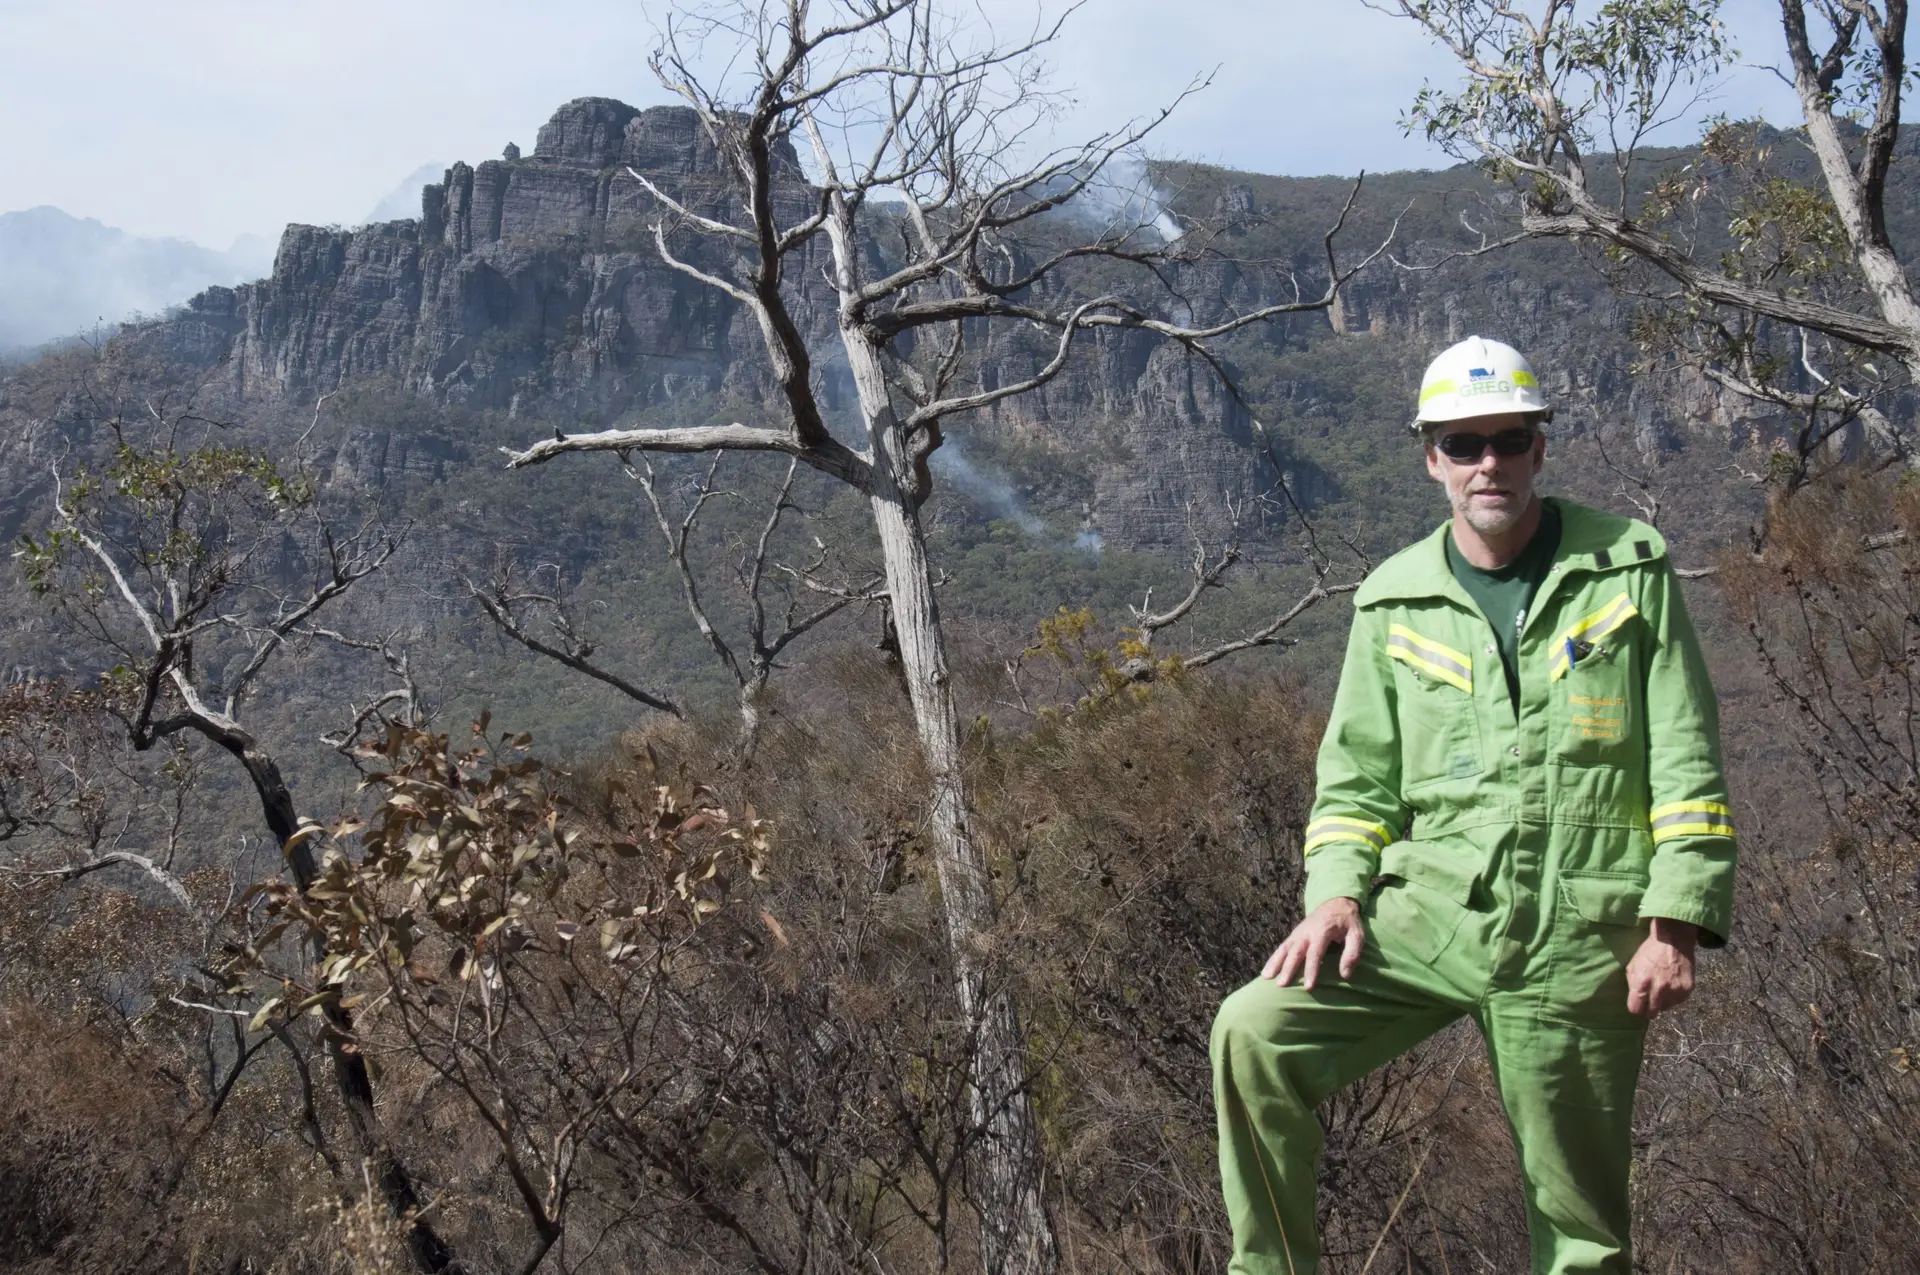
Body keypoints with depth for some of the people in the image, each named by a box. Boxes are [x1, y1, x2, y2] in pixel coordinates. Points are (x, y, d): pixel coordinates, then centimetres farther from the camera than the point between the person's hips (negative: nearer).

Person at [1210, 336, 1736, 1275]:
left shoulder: (1628, 570, 2)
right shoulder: (1395, 601, 8)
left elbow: (1686, 763, 0)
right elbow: (1355, 776, 12)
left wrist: (1677, 924, -8)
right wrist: (1336, 892, -5)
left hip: (1577, 942, -2)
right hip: (1426, 914, 2)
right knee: (1254, 1032, -19)